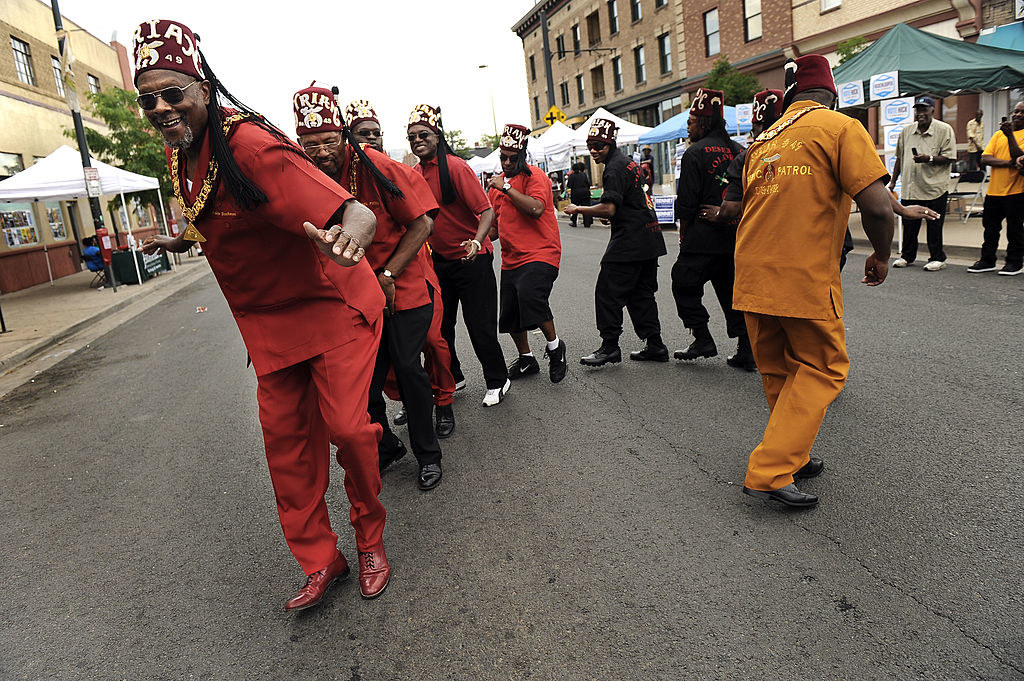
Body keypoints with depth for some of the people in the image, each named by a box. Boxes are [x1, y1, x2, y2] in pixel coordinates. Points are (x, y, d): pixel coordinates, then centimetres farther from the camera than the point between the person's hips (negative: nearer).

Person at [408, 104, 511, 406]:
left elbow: (487, 211, -20)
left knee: (480, 325, -2)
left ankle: (497, 381, 18)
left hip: (471, 259, -7)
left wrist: (477, 241, -37)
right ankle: (453, 377, 31)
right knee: (438, 324, 12)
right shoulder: (414, 174, 5)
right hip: (439, 260, 7)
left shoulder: (455, 167, -16)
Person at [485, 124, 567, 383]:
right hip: (511, 259, 8)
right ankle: (526, 359, 33)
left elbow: (536, 208, -23)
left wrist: (506, 187, -18)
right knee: (510, 314, 11)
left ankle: (554, 345, -7)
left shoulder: (534, 176, -4)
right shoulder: (497, 183, 17)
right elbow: (493, 224, 25)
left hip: (540, 254, -8)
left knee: (530, 296, -31)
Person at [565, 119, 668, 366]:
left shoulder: (614, 169, -13)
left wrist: (578, 209, -12)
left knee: (608, 293, -5)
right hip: (649, 241, 10)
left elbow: (608, 209, -22)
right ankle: (654, 345, 17)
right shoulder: (630, 163, 18)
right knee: (641, 293, 14)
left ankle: (609, 347, -2)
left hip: (629, 241, -10)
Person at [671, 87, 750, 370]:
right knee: (733, 291, 12)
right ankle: (746, 351, 11)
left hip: (704, 238, -6)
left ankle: (703, 339, 7)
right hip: (736, 238, 7)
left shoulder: (695, 153, -10)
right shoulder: (738, 151, 10)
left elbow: (686, 203, -12)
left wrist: (684, 235, 2)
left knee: (685, 285, 9)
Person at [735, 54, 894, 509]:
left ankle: (791, 457, 32)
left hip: (752, 275, 6)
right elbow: (877, 206, -13)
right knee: (822, 369, 7)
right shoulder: (841, 128, -4)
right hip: (806, 276, -6)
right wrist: (882, 256, 4)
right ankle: (769, 473, -1)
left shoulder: (762, 140, 16)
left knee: (779, 372, 19)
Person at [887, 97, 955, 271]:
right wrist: (893, 181, 17)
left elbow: (950, 157, -8)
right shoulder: (906, 131, 12)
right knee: (909, 223, 11)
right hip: (910, 188, 5)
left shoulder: (944, 130, -3)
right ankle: (907, 256, 25)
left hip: (935, 188, -4)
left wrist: (929, 159, -22)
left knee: (934, 226, 2)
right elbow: (899, 158, 19)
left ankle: (937, 258, 13)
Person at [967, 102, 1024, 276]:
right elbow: (985, 158, 0)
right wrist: (1009, 163, -14)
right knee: (990, 227, 10)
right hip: (994, 190, 5)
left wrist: (1010, 135, -21)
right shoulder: (998, 134, 12)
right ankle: (987, 260, 20)